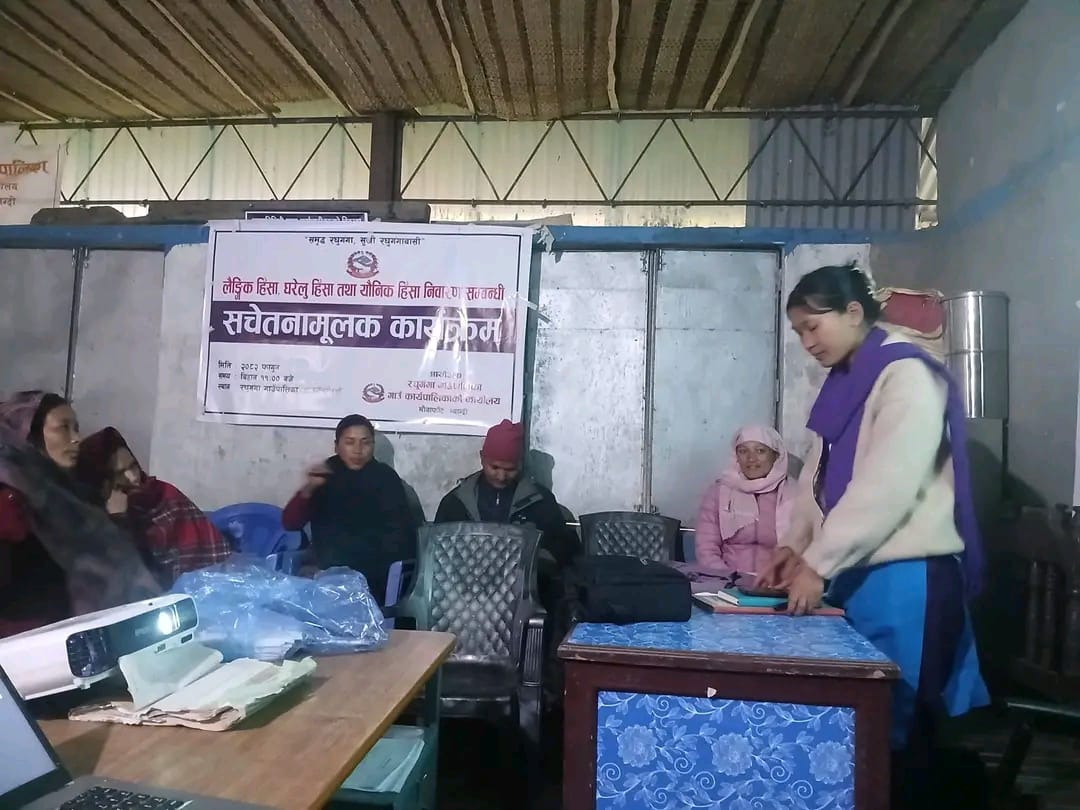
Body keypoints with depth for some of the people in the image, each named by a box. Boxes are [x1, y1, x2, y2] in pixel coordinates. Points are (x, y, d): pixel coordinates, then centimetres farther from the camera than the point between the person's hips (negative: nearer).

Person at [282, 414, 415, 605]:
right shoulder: (325, 474, 3)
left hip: (373, 577, -2)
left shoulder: (385, 477, -3)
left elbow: (400, 532, -7)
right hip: (327, 570, 3)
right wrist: (308, 489, -21)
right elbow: (290, 523, -4)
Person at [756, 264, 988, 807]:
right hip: (854, 573, 8)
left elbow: (886, 487, -20)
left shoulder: (907, 376, -12)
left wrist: (818, 564, -18)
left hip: (902, 577, -7)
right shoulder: (845, 385, 14)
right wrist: (794, 546, 3)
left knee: (894, 725, 4)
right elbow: (819, 476, 14)